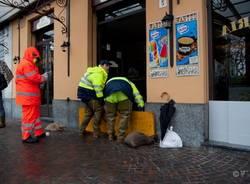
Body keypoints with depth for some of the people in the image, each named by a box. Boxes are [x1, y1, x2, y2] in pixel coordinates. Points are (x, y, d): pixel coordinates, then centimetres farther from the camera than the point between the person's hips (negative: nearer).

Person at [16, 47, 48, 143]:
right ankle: (26, 136, 5)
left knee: (35, 113, 16)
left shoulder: (28, 64, 21)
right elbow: (34, 78, -21)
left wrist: (41, 77, 5)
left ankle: (39, 132, 26)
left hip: (31, 95, 11)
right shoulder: (26, 64, -14)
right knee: (29, 115, -4)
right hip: (28, 96, -11)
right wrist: (44, 77, -5)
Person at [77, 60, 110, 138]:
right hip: (88, 93, -11)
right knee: (98, 111, -3)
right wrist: (100, 97, -21)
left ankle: (82, 130, 25)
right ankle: (96, 133, 2)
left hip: (85, 93, 11)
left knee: (89, 112, 20)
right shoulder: (98, 73, -16)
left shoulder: (97, 71, 17)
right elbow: (97, 87, -25)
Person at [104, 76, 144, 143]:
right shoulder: (129, 83, 42)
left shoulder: (108, 82, 47)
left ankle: (111, 136, 24)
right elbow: (136, 94, 32)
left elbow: (104, 93, 41)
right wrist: (141, 105, 28)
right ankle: (121, 138, 10)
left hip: (110, 95, 2)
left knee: (110, 115, 17)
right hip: (124, 94, -1)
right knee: (125, 115, 10)